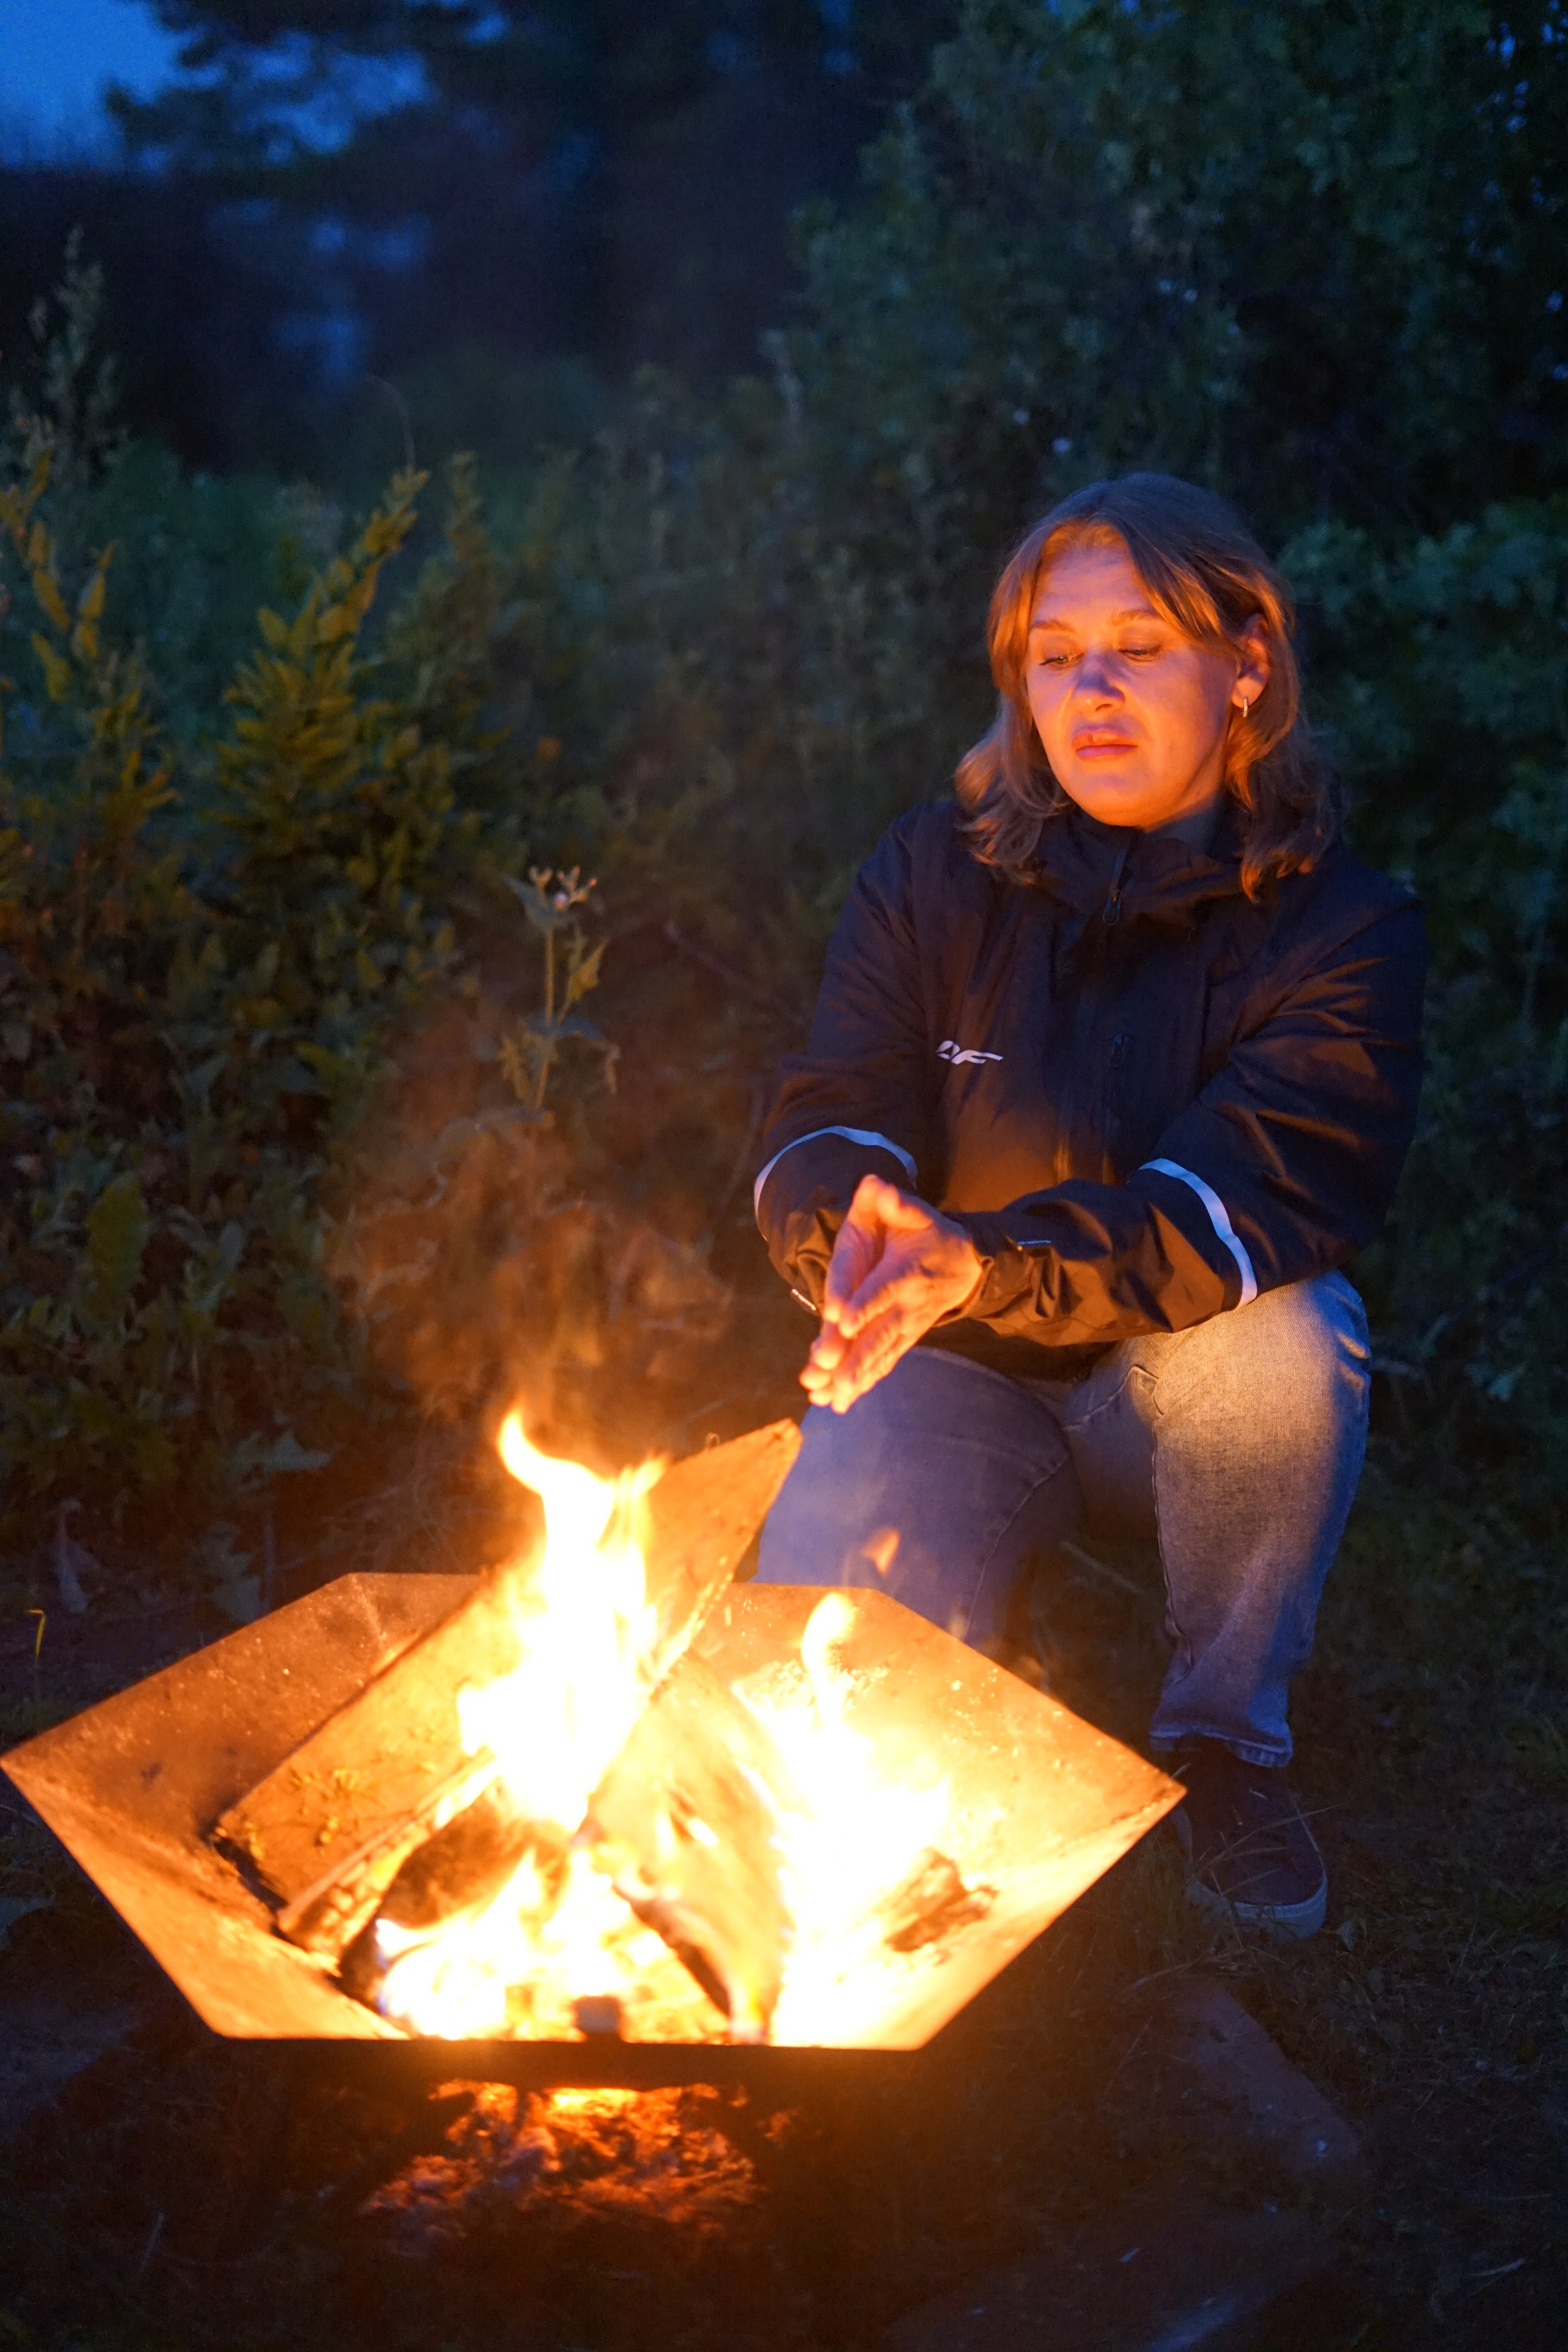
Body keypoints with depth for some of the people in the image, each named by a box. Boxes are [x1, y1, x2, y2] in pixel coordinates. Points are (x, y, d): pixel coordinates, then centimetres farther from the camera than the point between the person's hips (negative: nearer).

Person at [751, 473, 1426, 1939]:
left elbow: (1269, 1196, -25)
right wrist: (854, 1234, -36)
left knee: (1287, 1332, -36)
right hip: (944, 1380, 1)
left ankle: (1224, 1735, -9)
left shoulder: (1340, 924, -10)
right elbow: (822, 1122, -8)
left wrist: (987, 1261, -41)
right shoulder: (930, 877, -2)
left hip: (1187, 1398, 0)